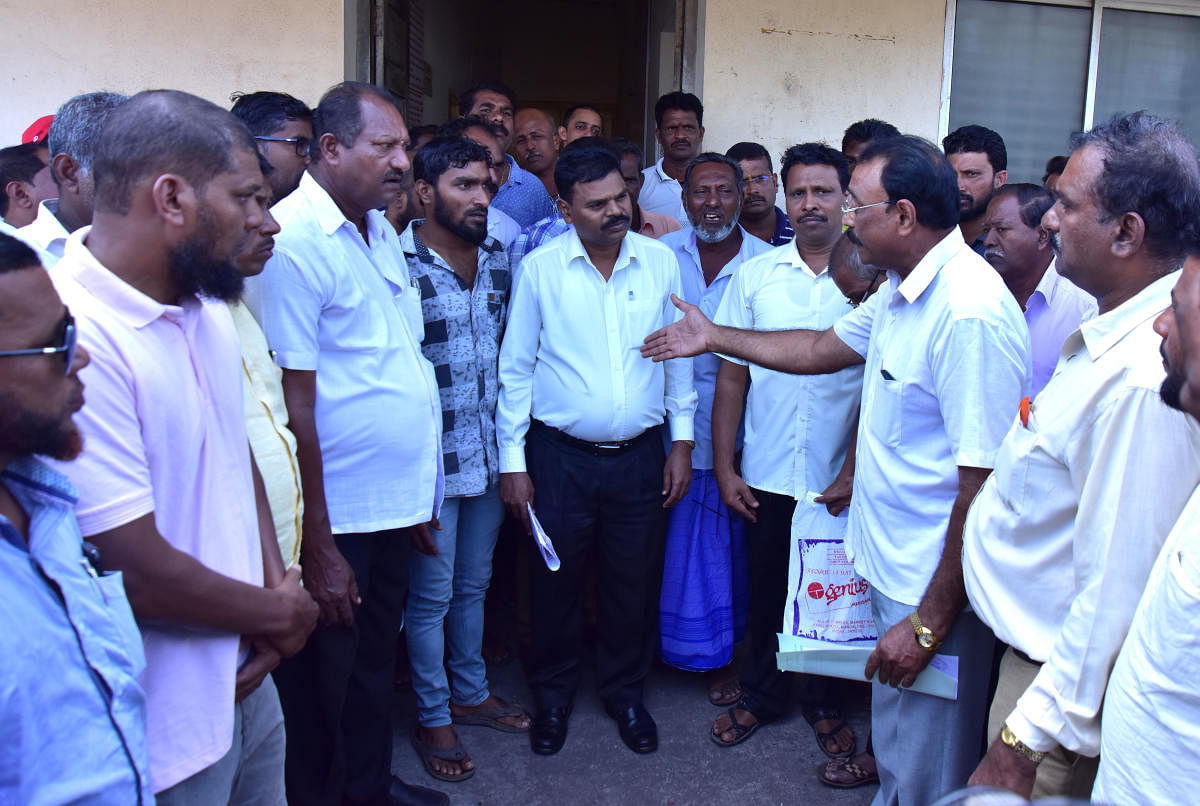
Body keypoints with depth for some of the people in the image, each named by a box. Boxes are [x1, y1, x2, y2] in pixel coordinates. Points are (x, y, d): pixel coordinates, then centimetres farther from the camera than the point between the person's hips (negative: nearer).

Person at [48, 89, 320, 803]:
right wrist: (283, 613, -9)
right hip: (166, 730, -8)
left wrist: (274, 586, -3)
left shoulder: (207, 306, 3)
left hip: (246, 679, 8)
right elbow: (138, 573, -25)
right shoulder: (74, 338, -26)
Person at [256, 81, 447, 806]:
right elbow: (294, 405, -21)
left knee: (377, 657, 23)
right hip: (335, 522, -8)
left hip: (392, 504, 8)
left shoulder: (380, 230, 8)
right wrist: (318, 548, -19)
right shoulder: (295, 242, -19)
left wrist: (418, 496, 15)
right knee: (324, 684, 10)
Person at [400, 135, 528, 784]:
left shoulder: (499, 258, 5)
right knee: (431, 596, 8)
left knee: (473, 584, 21)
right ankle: (432, 717, 26)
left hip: (489, 455, 6)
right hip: (431, 460, -6)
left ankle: (470, 693, 39)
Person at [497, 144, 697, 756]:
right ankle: (553, 693, 34)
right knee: (554, 580, 10)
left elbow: (679, 355, 8)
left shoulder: (660, 261, 1)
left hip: (639, 457, 2)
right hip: (559, 457, -1)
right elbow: (516, 368, -1)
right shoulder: (540, 268, -5)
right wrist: (512, 460, -2)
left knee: (634, 581, 12)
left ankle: (624, 690, 35)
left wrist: (682, 441, 6)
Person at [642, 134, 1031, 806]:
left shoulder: (971, 314, -25)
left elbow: (986, 483, -26)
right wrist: (714, 337, 31)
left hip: (933, 592, -9)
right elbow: (824, 349, 25)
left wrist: (930, 621, -22)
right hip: (890, 571, 9)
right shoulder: (902, 291, 8)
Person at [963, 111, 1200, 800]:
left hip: (1061, 685, -9)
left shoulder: (1143, 381, -30)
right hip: (1037, 649, 9)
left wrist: (1028, 740, -23)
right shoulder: (1107, 334, 3)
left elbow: (1117, 594, -29)